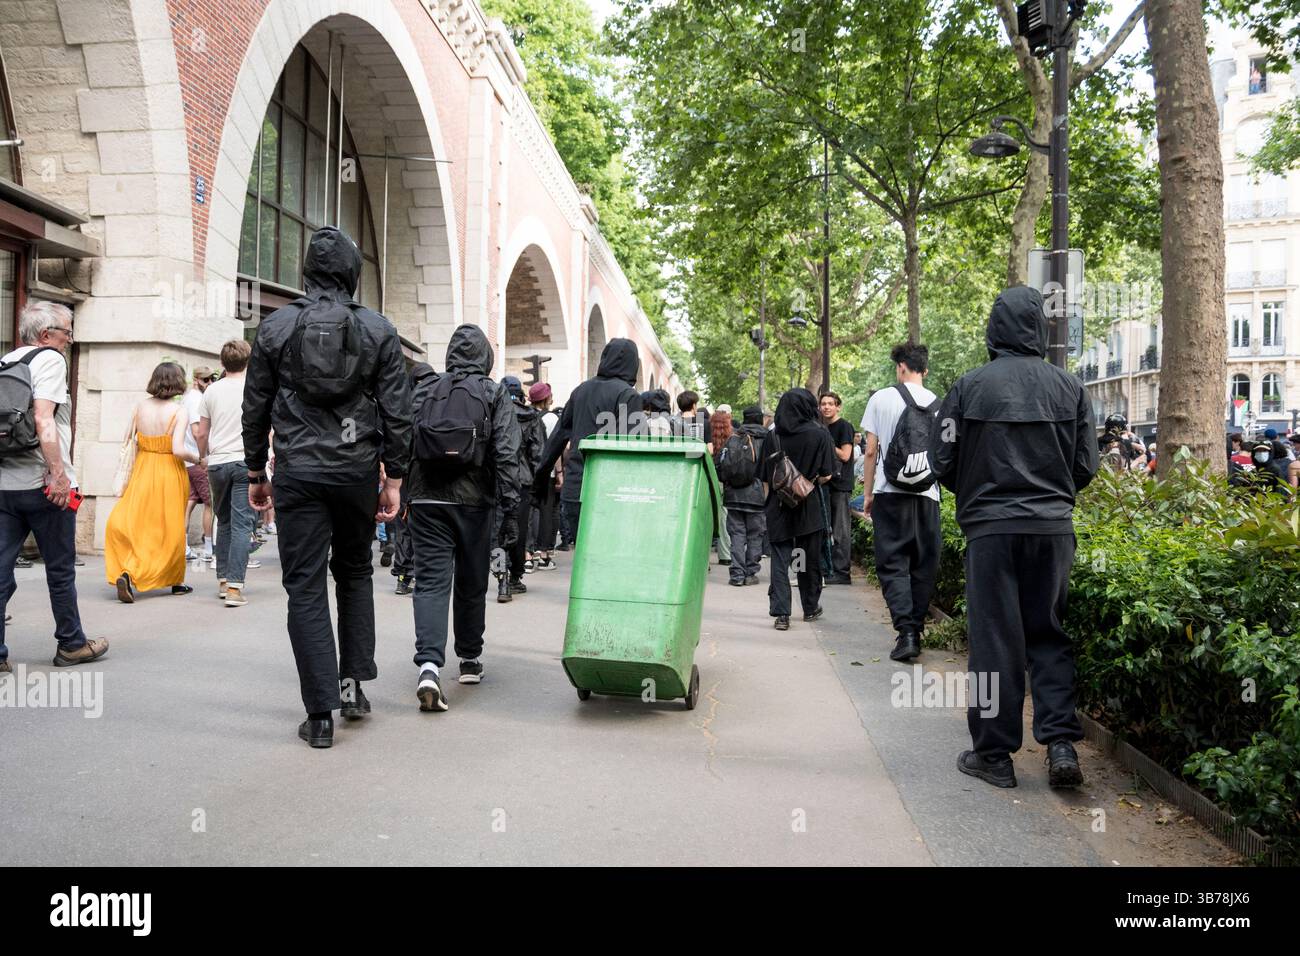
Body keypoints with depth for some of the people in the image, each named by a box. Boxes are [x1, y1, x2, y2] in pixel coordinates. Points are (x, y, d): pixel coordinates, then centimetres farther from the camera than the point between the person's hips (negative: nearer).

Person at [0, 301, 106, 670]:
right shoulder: (49, 359, -7)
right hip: (40, 484, -6)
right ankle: (71, 645, 18)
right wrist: (59, 474, -19)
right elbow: (43, 420, -19)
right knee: (60, 569, 6)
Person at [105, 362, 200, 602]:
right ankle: (175, 581, 21)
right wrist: (199, 460, -4)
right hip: (170, 473, -3)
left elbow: (127, 443, 4)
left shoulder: (140, 407, 1)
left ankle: (124, 573, -13)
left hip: (142, 472, 3)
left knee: (128, 523, 8)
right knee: (170, 529, 10)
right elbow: (178, 449, -20)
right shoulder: (179, 411, -12)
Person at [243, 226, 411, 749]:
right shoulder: (378, 329, 1)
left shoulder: (275, 327, 3)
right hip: (358, 471, 1)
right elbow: (396, 412, -2)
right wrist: (393, 479, 4)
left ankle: (321, 715, 3)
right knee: (355, 573, 21)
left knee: (305, 587, 3)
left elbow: (255, 408, 5)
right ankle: (352, 681, 18)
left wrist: (256, 474, 15)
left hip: (298, 473, -1)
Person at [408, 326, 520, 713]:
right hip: (473, 501, -1)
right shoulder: (495, 395, 0)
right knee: (471, 583, 14)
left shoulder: (424, 389, 7)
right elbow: (506, 455, -8)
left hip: (427, 500, 1)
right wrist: (510, 511, -7)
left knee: (430, 582, -2)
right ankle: (470, 659, 29)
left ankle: (429, 666, -20)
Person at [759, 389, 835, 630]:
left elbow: (764, 478, 1)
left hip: (778, 507, 1)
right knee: (809, 560, 14)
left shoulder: (772, 436, -2)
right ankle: (811, 608, 28)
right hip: (809, 507, 0)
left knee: (780, 561, 3)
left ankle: (781, 613, -5)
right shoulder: (820, 435, -7)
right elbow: (826, 475, -7)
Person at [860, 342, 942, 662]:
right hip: (927, 495, 3)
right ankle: (916, 630, 17)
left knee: (892, 564, 0)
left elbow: (871, 451, -1)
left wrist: (867, 494, 7)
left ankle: (905, 631, -15)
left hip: (890, 492, -2)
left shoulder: (882, 399, -1)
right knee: (924, 564, 11)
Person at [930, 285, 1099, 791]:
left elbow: (943, 460, -2)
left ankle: (993, 753, 12)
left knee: (994, 639, 4)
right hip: (1054, 526, 3)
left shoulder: (970, 386, -5)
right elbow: (1087, 465, 6)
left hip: (991, 527, -2)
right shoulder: (1069, 386, 2)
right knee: (1049, 635, 15)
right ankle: (1061, 741, 7)